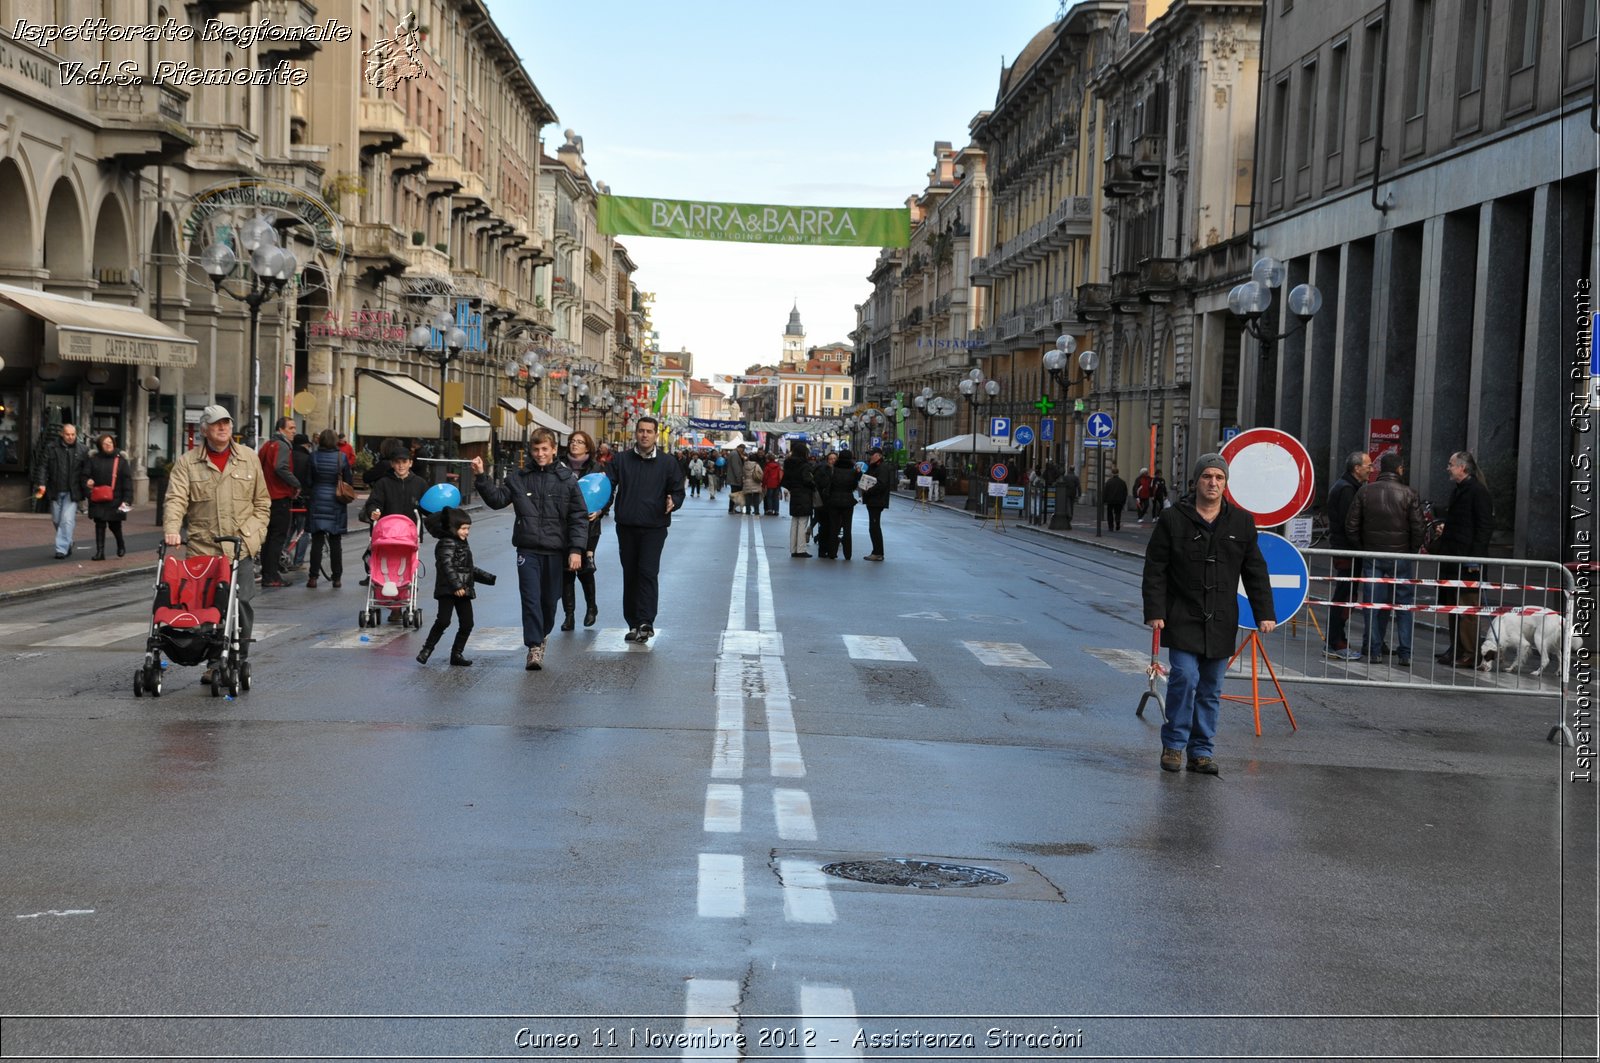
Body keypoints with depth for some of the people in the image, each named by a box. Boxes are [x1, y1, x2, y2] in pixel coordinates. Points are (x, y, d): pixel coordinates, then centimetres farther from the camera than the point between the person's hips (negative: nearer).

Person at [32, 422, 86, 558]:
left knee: (67, 520, -11)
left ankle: (62, 549, -7)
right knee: (57, 520, 12)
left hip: (72, 492, -2)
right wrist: (41, 484, -13)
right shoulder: (50, 447, 0)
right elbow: (42, 466, -3)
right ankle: (67, 543, 33)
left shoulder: (81, 450, 0)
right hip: (55, 491, 2)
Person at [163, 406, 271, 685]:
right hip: (203, 548, 0)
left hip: (241, 549, 0)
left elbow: (262, 503, 14)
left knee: (243, 605, -5)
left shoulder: (249, 459, 9)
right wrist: (172, 529, -22)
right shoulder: (187, 463, 5)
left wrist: (254, 536, 4)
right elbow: (176, 500, -5)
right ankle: (214, 663, 13)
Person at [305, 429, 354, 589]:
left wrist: (306, 501, 12)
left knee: (317, 541, 4)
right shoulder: (342, 457, -5)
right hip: (336, 505, 0)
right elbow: (349, 481, 0)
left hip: (317, 503, 0)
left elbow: (308, 481, -1)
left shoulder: (314, 457, -5)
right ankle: (336, 578, 9)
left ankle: (313, 577, 0)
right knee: (335, 542, 7)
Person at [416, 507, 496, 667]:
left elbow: (470, 569, 31)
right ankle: (426, 649, -3)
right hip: (447, 591, -9)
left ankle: (457, 654, 13)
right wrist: (456, 586, -31)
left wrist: (490, 579, 31)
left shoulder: (463, 544, 21)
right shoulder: (447, 544, -9)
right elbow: (447, 566, -21)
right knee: (443, 621, -15)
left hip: (463, 591, 9)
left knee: (467, 623, 4)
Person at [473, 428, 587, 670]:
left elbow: (579, 517, -1)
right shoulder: (518, 478, 6)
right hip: (528, 549, 0)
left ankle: (542, 635, 35)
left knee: (549, 599, 11)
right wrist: (481, 477, -4)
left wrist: (576, 549, -8)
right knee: (531, 598, -8)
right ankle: (534, 648, -7)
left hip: (555, 550, 0)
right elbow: (497, 499, 9)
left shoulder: (567, 480, 0)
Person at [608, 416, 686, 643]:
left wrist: (672, 502, -14)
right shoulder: (621, 459, 7)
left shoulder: (667, 463, 3)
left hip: (654, 527, -3)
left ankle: (646, 623, -16)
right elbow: (610, 487, 5)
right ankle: (634, 624, 15)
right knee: (630, 575, 8)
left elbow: (678, 491, 8)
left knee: (648, 573, -13)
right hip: (626, 526, 3)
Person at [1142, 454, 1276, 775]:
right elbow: (1155, 570, 0)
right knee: (1185, 678, -13)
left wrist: (1264, 612, 5)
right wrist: (1154, 611, -7)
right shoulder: (1173, 520, -1)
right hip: (1183, 619, -3)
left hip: (1221, 622, 3)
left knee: (1211, 689, 7)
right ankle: (1174, 745, 3)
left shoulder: (1241, 523, 8)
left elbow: (1255, 571, 11)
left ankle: (1202, 751, 15)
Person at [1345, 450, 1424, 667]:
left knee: (1373, 603, 8)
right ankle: (1405, 653, 3)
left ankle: (1374, 649, 10)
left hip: (1372, 555, 2)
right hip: (1401, 556, -2)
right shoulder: (1409, 495, -7)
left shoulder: (1365, 492, 0)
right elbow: (1417, 529, -8)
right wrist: (1413, 551, 8)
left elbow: (1351, 526, 1)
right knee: (1404, 604, 5)